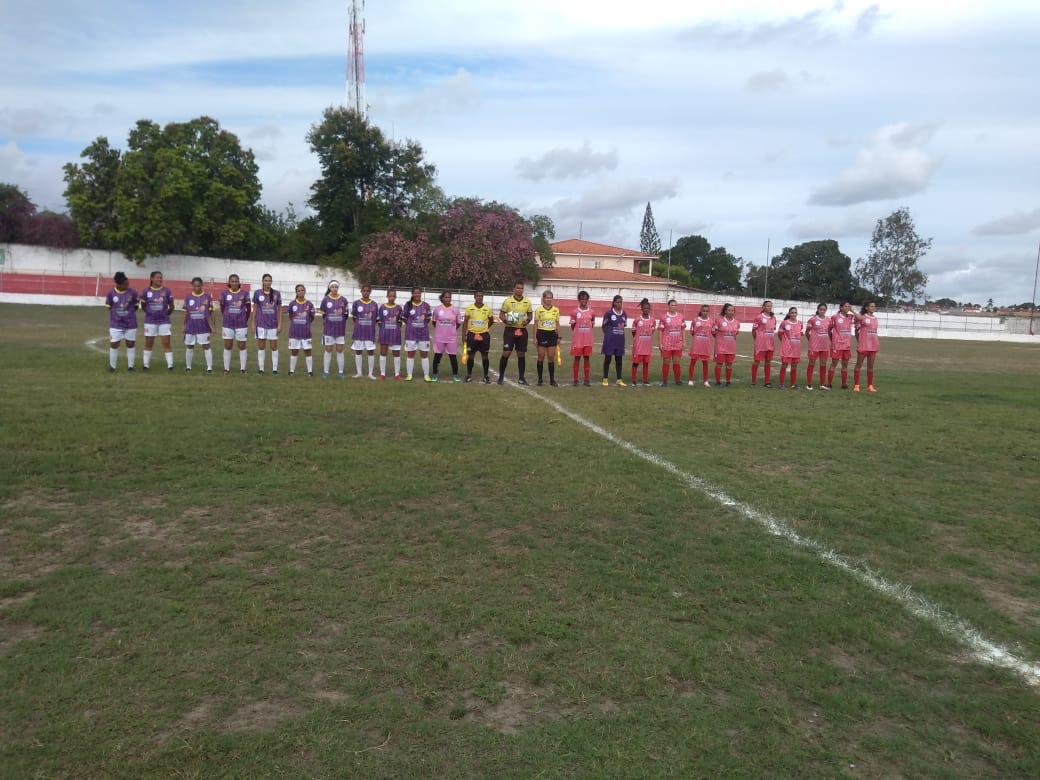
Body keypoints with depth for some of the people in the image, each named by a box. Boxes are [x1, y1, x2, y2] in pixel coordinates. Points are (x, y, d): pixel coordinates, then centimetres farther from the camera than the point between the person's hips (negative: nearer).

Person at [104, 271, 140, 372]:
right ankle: (112, 366, 17)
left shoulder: (133, 292, -9)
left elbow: (136, 306, 3)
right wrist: (116, 315, 1)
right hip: (115, 324, 0)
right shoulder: (111, 293, -8)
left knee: (131, 344, 7)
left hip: (131, 324, 0)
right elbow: (109, 307, 4)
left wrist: (130, 314, -4)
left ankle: (130, 366, 19)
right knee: (113, 344, 2)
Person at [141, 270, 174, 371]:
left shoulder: (167, 290, -3)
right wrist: (150, 313, 5)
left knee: (166, 343, -2)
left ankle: (170, 365, 1)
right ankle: (146, 364, 19)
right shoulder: (146, 291, -2)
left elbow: (171, 306, 6)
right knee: (148, 343, 9)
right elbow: (143, 306, 10)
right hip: (150, 321, 1)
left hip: (164, 321, -1)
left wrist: (166, 314, 7)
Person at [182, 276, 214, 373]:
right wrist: (184, 326, 6)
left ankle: (209, 367, 1)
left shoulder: (207, 296, -3)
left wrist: (212, 326, -4)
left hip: (203, 327, -2)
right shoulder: (188, 297, 3)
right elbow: (186, 313, 8)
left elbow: (210, 313, 0)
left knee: (206, 346, -2)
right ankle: (188, 367, 24)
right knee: (189, 346, 11)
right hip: (191, 326, 2)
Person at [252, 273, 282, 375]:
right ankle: (261, 368, 13)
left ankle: (275, 368, 10)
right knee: (261, 347, 5)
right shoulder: (257, 293, 0)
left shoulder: (277, 293, 1)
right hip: (261, 324, 0)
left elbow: (279, 310, 4)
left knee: (274, 347, 3)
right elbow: (254, 309, 5)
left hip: (273, 324, 0)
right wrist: (253, 324, 2)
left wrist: (280, 324, 0)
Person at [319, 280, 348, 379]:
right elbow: (322, 314, 7)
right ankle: (325, 372, 11)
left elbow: (346, 315, 8)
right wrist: (323, 329, 6)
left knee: (340, 351, 5)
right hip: (328, 329, 0)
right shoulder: (325, 299, 0)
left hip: (340, 329, 0)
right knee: (328, 350, 4)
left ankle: (341, 372, 12)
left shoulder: (343, 300, 1)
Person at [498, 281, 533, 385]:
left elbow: (529, 315, 15)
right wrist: (505, 320, -20)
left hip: (522, 330, 3)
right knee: (506, 353, -7)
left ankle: (521, 378, 16)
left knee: (521, 354, 7)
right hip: (510, 330, -3)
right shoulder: (507, 301, -4)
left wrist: (527, 320, -7)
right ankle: (501, 376, 7)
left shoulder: (527, 302, 5)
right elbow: (501, 314, 0)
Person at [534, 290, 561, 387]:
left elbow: (557, 324, 10)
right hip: (541, 334, -2)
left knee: (551, 357, 2)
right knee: (541, 357, 2)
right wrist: (535, 337, -5)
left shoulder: (556, 310, 5)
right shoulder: (538, 310, -2)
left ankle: (552, 380, 8)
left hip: (552, 334, 2)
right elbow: (536, 324, 0)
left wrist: (558, 337, 6)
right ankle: (540, 379, 10)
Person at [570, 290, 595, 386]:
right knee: (577, 358, 2)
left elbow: (592, 324, 14)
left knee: (587, 358, 4)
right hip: (577, 340, -2)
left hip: (588, 340, 2)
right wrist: (572, 323, -7)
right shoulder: (575, 312, 0)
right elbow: (572, 326, 6)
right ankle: (575, 380, 7)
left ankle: (586, 380, 10)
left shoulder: (591, 312, 5)